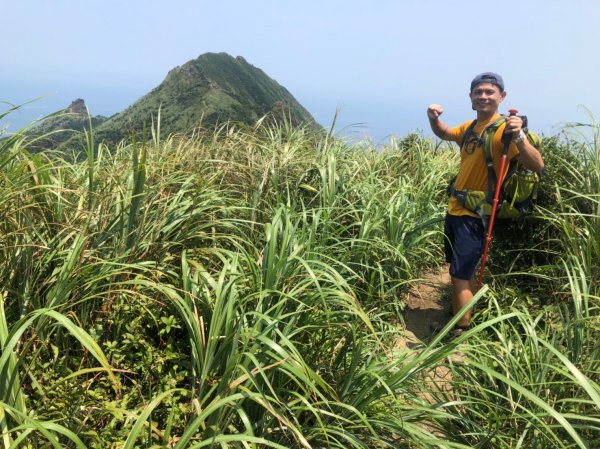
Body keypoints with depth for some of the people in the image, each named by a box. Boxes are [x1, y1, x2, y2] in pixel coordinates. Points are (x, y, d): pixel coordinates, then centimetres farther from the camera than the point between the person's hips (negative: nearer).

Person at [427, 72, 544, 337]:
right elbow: (444, 134, 28)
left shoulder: (504, 129, -16)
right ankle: (462, 313, 43)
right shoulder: (470, 127, 8)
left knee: (460, 275, -7)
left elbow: (537, 167, -25)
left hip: (476, 215, -8)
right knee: (461, 270, 23)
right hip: (455, 209, 8)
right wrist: (433, 118, 6)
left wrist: (519, 138, -43)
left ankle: (461, 333, 6)